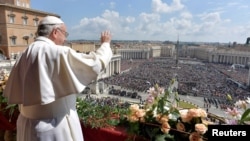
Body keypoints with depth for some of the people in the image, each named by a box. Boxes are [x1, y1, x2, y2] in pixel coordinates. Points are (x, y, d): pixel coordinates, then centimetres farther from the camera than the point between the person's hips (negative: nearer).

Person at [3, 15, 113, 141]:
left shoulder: (24, 56, 0)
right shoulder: (60, 53, -20)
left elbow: (13, 93, 6)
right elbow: (95, 62, -16)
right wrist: (106, 44, 1)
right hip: (56, 126, -6)